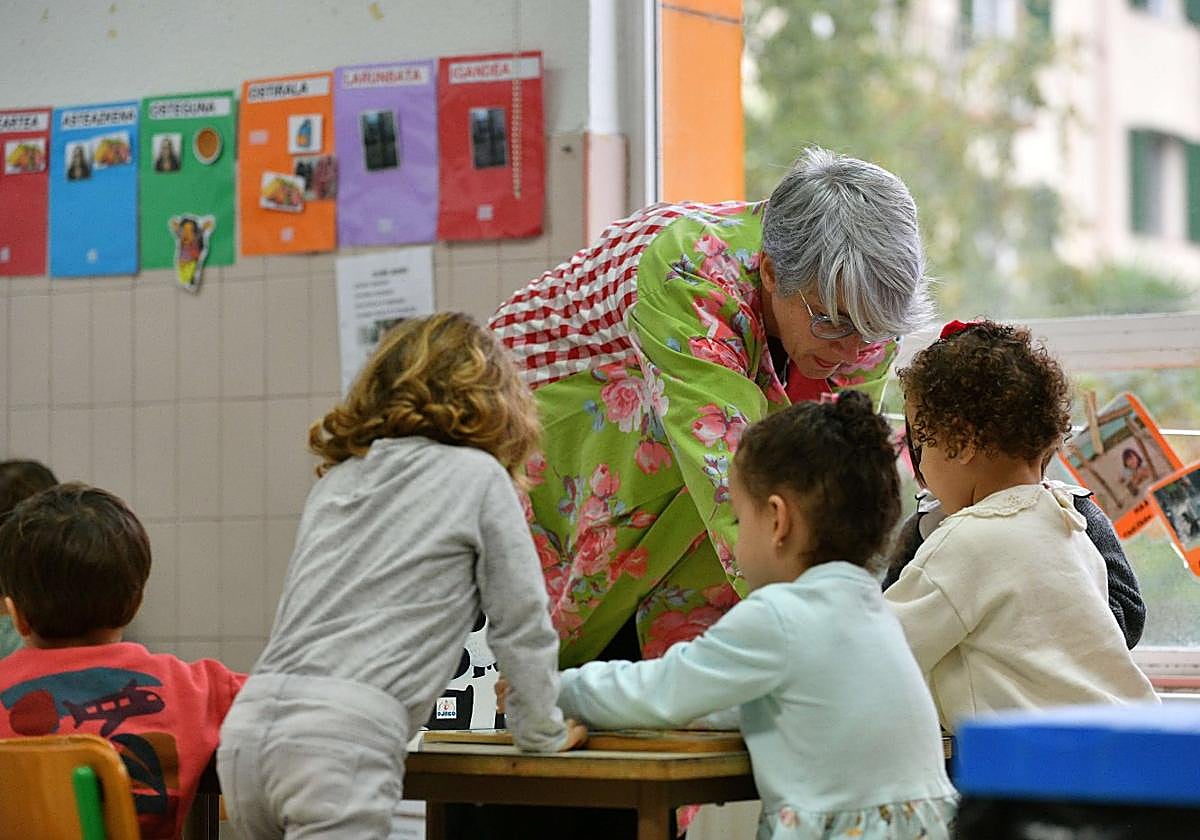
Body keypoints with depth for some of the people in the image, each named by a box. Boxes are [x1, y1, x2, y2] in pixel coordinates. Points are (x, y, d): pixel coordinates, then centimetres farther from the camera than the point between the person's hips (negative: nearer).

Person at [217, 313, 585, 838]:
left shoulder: (334, 480, 23)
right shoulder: (477, 476, 7)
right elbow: (521, 623, 10)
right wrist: (543, 732, 25)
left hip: (247, 723, 7)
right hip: (342, 738, -7)